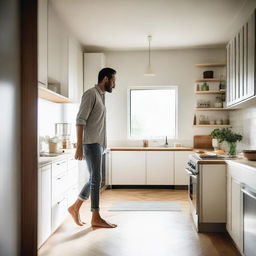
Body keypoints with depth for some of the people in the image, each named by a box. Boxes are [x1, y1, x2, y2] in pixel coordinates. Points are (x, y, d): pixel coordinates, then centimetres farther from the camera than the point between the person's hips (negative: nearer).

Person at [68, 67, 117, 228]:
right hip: (91, 143, -9)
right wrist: (79, 146, -21)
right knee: (96, 179, -4)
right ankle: (96, 218, 6)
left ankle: (75, 207, 26)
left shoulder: (101, 96, 19)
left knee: (94, 179, 13)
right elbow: (80, 120, -16)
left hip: (98, 144, 9)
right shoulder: (91, 94, -9)